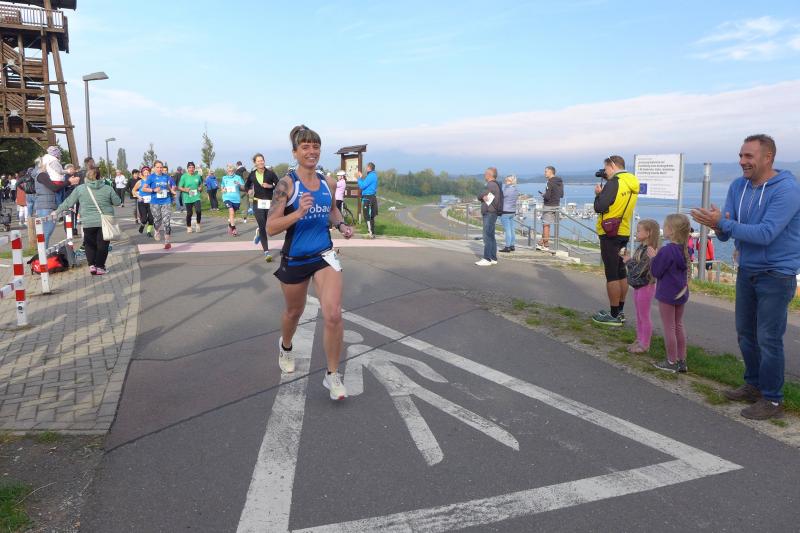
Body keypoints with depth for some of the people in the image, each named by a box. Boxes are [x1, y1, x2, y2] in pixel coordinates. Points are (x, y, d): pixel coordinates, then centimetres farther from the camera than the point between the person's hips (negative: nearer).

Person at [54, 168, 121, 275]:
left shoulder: (80, 189, 1)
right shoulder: (108, 189, 0)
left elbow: (68, 202, 6)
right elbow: (117, 202, 7)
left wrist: (57, 211, 19)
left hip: (88, 223, 0)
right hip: (105, 222, 0)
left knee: (90, 244, 14)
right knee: (102, 244, 7)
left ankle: (92, 265, 5)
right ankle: (100, 267, 6)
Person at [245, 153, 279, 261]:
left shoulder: (270, 173, -3)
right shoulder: (252, 175, 4)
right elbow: (246, 185, 21)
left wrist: (270, 186, -18)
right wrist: (249, 190, 1)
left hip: (270, 203, 0)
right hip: (258, 203, 0)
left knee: (269, 226, 8)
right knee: (262, 227, -8)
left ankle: (259, 233, 46)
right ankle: (266, 252, -5)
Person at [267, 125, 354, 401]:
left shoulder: (328, 183, 1)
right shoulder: (286, 184, -14)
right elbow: (271, 227, -17)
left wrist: (341, 225, 2)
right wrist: (299, 212, -31)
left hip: (324, 255, 2)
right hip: (295, 259, -2)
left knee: (333, 315, -12)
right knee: (294, 311, 19)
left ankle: (332, 376, 5)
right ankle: (285, 347, 54)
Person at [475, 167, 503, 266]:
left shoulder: (491, 185, -14)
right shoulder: (495, 185, 18)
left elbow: (479, 197, -11)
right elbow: (481, 197, 17)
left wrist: (482, 198, 8)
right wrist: (484, 198, -2)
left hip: (490, 214, -10)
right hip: (489, 214, 10)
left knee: (487, 236, -10)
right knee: (491, 237, 13)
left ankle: (487, 259, -11)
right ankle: (493, 258, 17)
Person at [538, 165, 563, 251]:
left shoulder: (550, 182, -18)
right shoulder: (560, 181, 9)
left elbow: (547, 197, -22)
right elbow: (561, 195, 16)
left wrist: (543, 195, -2)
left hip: (549, 206, -8)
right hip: (557, 205, 8)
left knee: (546, 225, -1)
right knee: (545, 224, 16)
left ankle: (546, 246, 2)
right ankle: (542, 242, 21)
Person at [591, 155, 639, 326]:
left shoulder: (614, 183, -16)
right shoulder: (632, 183, 10)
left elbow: (599, 208, -19)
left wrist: (598, 193, -1)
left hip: (610, 234, -9)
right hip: (624, 233, 9)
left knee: (611, 274, -4)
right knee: (621, 273, 14)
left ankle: (614, 315, 0)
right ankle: (620, 311, 23)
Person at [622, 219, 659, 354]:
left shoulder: (650, 251, -23)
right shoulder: (640, 248, 5)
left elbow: (638, 270, -27)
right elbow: (634, 265, 13)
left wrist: (629, 261, -13)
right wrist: (627, 258, -2)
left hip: (646, 287, -9)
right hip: (638, 286, 9)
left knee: (644, 316, 2)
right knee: (639, 315, 18)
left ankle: (645, 344, 13)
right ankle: (639, 340, 30)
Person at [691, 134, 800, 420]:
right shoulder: (737, 187, 1)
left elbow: (765, 234, -28)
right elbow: (726, 232, -1)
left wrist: (723, 223, -31)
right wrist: (719, 227, -24)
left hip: (776, 275, -7)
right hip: (746, 271, 7)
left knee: (768, 339, -3)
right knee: (745, 332, 16)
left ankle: (772, 400, 10)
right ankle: (754, 385, 33)